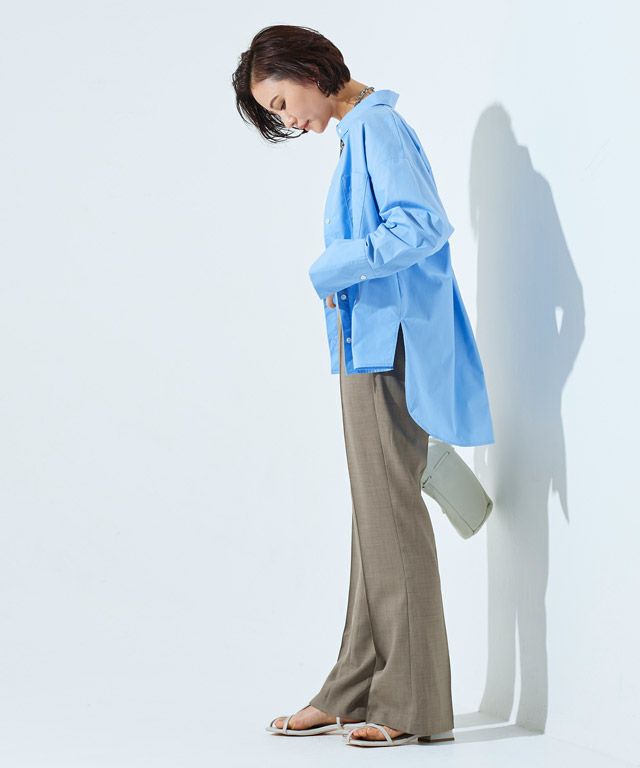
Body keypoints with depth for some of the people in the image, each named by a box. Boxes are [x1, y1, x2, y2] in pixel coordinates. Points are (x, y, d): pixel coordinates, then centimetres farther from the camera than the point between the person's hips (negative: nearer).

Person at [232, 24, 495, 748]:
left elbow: (422, 225, -21)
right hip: (369, 346, 10)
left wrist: (332, 270, -14)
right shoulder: (360, 131, 19)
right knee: (374, 515, 9)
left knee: (389, 510, -7)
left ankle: (413, 704, 0)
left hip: (388, 345, -10)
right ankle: (354, 694, 15)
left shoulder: (376, 126, -9)